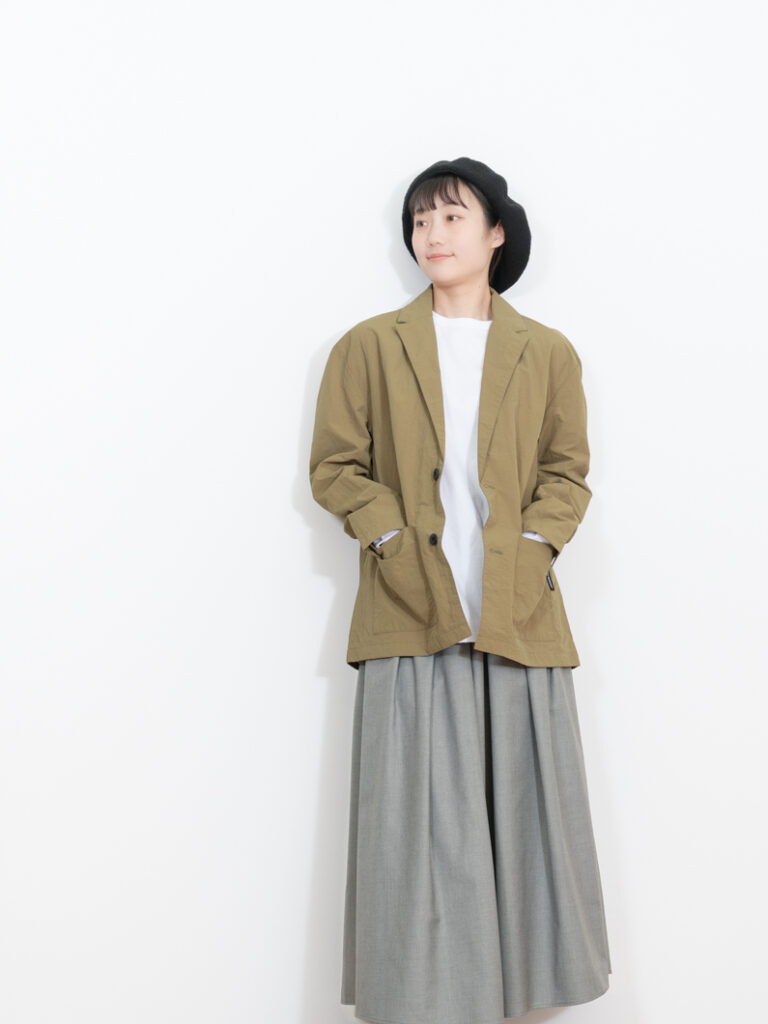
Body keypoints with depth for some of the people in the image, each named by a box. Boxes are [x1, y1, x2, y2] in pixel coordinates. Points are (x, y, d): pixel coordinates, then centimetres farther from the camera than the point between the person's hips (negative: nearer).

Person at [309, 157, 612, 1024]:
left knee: (521, 812, 7)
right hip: (411, 619, -1)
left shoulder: (547, 353, 10)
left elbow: (567, 473, 10)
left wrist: (531, 546, -6)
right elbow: (336, 467, 5)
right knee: (416, 823, 1)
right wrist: (394, 543, -8)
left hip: (520, 617, 1)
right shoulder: (369, 347, 7)